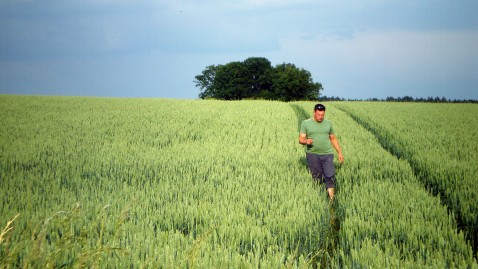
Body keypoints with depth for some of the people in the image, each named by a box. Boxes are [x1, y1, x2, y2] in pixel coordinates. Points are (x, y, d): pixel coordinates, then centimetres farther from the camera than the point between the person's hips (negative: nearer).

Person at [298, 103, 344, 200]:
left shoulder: (328, 123, 13)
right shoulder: (306, 123, 4)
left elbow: (333, 138, 20)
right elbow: (301, 139, 1)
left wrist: (339, 152, 15)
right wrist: (306, 141, -23)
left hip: (327, 154, 1)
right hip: (313, 155, -1)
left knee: (330, 176, -10)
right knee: (316, 178, 0)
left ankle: (331, 198, -8)